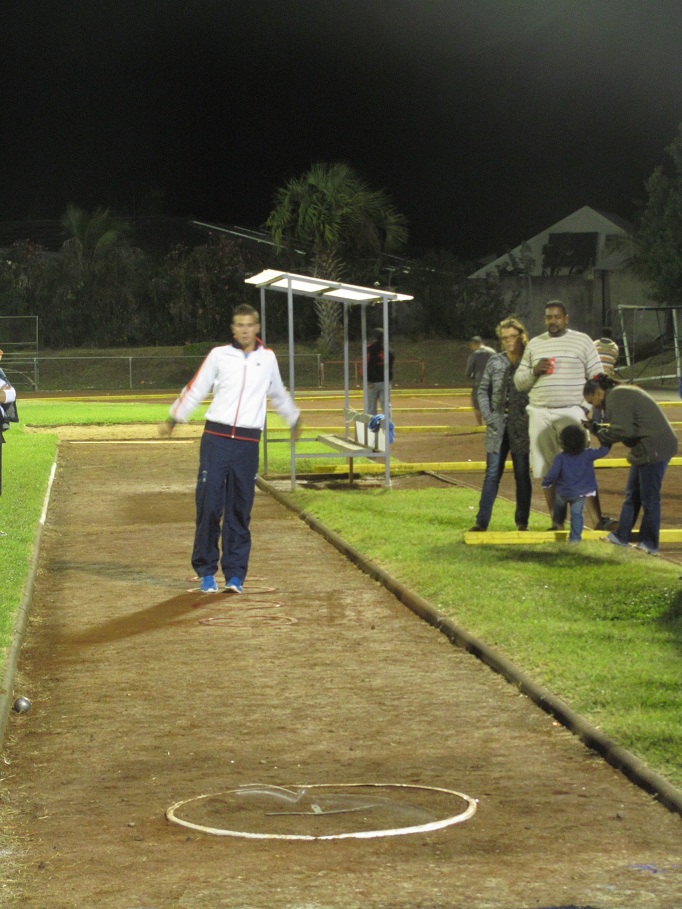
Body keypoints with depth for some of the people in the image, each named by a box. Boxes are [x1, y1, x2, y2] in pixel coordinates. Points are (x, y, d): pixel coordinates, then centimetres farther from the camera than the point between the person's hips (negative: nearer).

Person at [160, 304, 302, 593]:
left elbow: (278, 395, 28)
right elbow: (196, 389, 12)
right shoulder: (219, 355, 5)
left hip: (248, 443, 1)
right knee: (209, 506, -5)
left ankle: (235, 574, 7)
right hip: (216, 438, -1)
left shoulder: (267, 358, 11)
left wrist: (294, 420, 38)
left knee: (240, 511, 1)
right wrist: (173, 418, 12)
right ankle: (206, 571, 5)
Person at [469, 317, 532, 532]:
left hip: (521, 428, -2)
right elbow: (483, 390, 10)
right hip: (497, 426, 2)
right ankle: (482, 521, 4)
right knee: (492, 473, 3)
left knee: (522, 474, 5)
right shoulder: (495, 362, 6)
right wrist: (487, 415, -2)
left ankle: (522, 521, 14)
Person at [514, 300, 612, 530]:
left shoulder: (582, 341, 6)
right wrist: (534, 371, -6)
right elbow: (519, 382, 15)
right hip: (540, 414, 3)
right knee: (546, 471, 3)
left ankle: (597, 519, -12)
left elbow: (597, 377, 4)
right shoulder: (534, 344, 14)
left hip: (571, 413, -3)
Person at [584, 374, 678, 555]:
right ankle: (621, 536, 26)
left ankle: (650, 544, 5)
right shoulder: (621, 393, 18)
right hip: (644, 450, 11)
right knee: (632, 494, 17)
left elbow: (623, 430, -22)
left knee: (649, 497, -2)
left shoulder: (616, 397, -14)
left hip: (654, 450, -11)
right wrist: (600, 428, 7)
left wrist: (601, 433, -6)